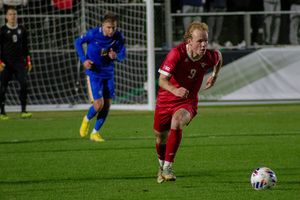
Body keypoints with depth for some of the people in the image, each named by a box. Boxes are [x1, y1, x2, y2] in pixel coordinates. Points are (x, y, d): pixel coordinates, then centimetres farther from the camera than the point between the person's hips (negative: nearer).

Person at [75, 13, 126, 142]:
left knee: (107, 106, 4)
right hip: (94, 74, -4)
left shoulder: (118, 37, -10)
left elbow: (123, 55, -1)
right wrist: (84, 60, -12)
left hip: (108, 74, 4)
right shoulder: (93, 34, -17)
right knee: (98, 105, -12)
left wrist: (116, 56, -26)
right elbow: (78, 42, 0)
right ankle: (87, 120, 22)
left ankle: (95, 133, 22)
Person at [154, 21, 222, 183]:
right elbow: (162, 80, -30)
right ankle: (161, 165, 49)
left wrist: (214, 76, 18)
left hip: (188, 102, 0)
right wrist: (175, 90, -49)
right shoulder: (177, 53, -24)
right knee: (160, 139, 13)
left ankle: (168, 168, -28)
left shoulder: (209, 57, -14)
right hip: (166, 101, 0)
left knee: (177, 121, -33)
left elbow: (219, 56, 14)